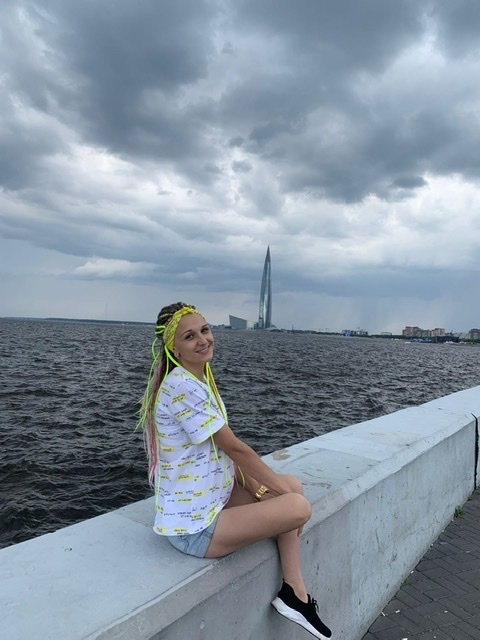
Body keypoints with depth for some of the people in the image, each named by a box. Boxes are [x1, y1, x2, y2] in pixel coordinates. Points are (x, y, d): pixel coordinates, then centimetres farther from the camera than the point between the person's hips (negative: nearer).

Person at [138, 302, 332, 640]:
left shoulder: (199, 377, 4)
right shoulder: (182, 386, -26)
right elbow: (234, 447, -20)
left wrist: (254, 483, -2)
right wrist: (275, 482, -7)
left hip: (212, 498, 10)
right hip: (194, 526, -10)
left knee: (293, 486, 10)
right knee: (298, 507, -13)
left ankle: (295, 593, 16)